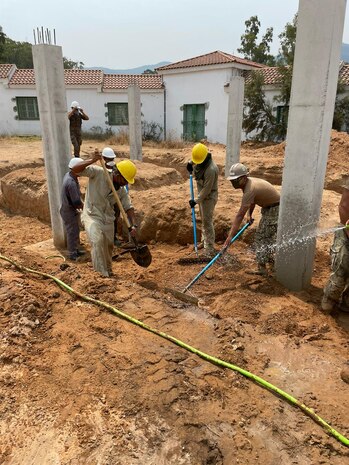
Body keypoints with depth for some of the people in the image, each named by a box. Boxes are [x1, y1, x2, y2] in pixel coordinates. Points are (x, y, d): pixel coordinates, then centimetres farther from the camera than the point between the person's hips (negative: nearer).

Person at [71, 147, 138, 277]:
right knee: (98, 240, -30)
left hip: (108, 219, 6)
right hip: (91, 216, -6)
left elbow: (128, 207, 0)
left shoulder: (122, 190, -1)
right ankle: (102, 274, -19)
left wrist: (133, 225, -14)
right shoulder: (98, 173, -17)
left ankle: (108, 271, 46)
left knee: (108, 246, 17)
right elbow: (75, 169, -24)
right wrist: (92, 160, -39)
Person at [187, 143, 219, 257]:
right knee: (204, 220, 19)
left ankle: (210, 249, 1)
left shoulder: (211, 170, -30)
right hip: (202, 194, 9)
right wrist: (190, 163, 4)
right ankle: (205, 241, 33)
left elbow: (207, 190, -27)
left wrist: (196, 200, -23)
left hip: (209, 197, -9)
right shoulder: (199, 161, -3)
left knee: (207, 221, -6)